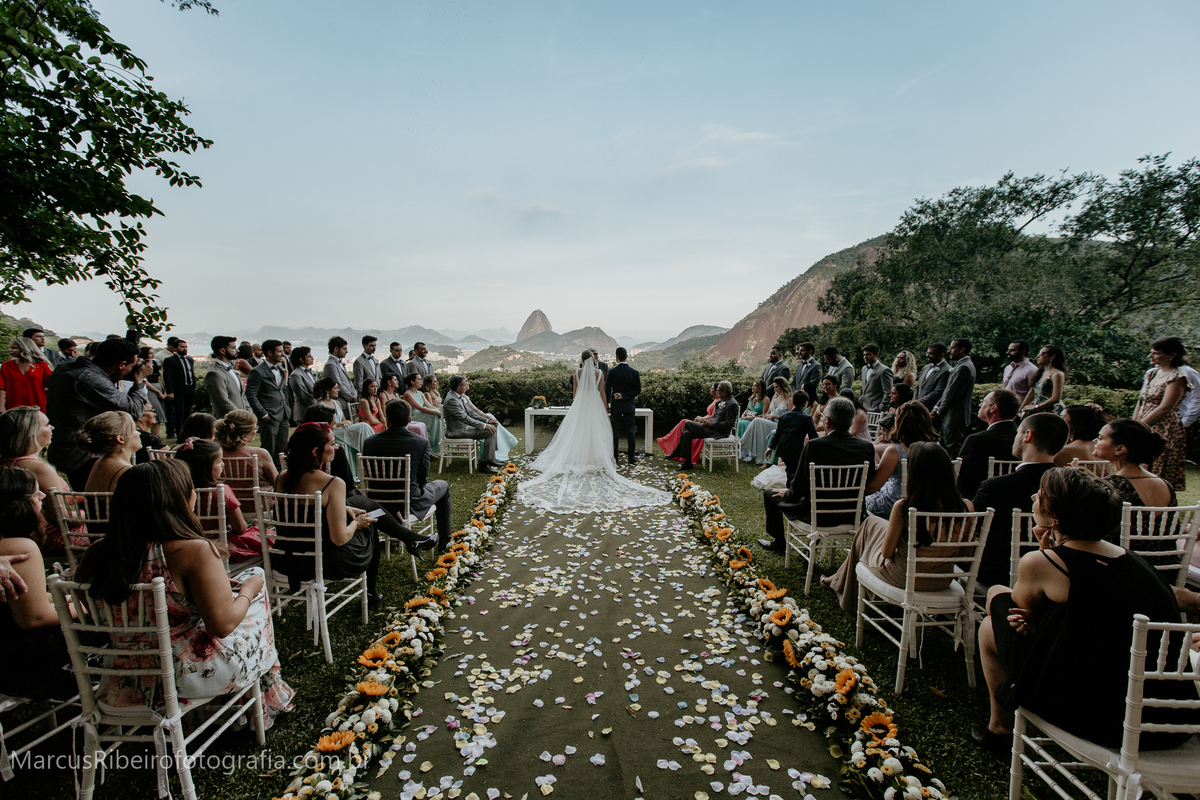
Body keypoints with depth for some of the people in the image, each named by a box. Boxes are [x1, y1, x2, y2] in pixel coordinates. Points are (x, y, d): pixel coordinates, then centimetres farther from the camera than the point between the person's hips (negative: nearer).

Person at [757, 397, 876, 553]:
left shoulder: (814, 445, -23)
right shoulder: (867, 448, -10)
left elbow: (798, 488, -16)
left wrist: (787, 493, 7)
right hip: (851, 514, 5)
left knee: (770, 495, 19)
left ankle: (778, 542, 38)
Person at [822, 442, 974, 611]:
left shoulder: (903, 506, -27)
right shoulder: (965, 506, -16)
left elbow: (886, 552, -14)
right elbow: (965, 555, -3)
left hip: (906, 578, -4)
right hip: (943, 582, 4)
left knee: (871, 522, 24)